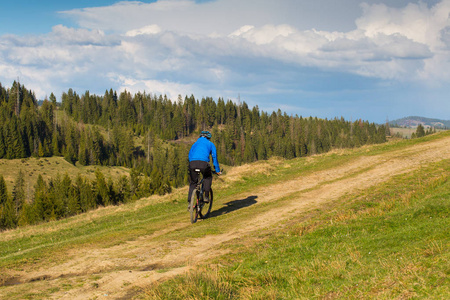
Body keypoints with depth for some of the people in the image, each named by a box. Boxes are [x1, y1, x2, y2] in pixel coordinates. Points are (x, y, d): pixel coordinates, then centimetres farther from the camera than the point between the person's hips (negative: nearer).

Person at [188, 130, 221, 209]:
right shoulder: (211, 144, 25)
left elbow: (190, 154, 36)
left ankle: (189, 202, 5)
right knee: (208, 177, 27)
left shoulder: (195, 143, 33)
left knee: (192, 183, 16)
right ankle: (206, 196, 16)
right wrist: (217, 170, 33)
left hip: (192, 163, 2)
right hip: (203, 163, -2)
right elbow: (214, 157, 26)